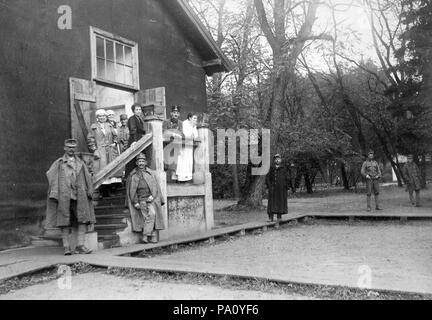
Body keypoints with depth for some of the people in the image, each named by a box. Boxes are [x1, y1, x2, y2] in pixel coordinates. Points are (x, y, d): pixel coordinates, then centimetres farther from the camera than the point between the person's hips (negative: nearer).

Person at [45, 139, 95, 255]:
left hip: (79, 196, 2)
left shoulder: (81, 163, 19)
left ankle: (80, 246, -5)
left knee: (83, 220, -8)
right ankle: (66, 247, 3)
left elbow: (88, 178, 17)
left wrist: (89, 191, 3)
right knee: (64, 221, -2)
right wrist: (54, 193, -12)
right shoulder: (58, 163, 12)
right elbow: (51, 176, 1)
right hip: (64, 196, -2)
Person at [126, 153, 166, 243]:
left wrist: (152, 196, -8)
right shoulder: (133, 175, 10)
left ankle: (145, 236, -21)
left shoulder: (151, 173, 11)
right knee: (146, 217, -11)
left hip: (151, 198, 0)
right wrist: (135, 202, 0)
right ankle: (153, 237, -8)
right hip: (141, 200, 0)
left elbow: (155, 186, 7)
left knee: (152, 214, -21)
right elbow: (132, 190, 9)